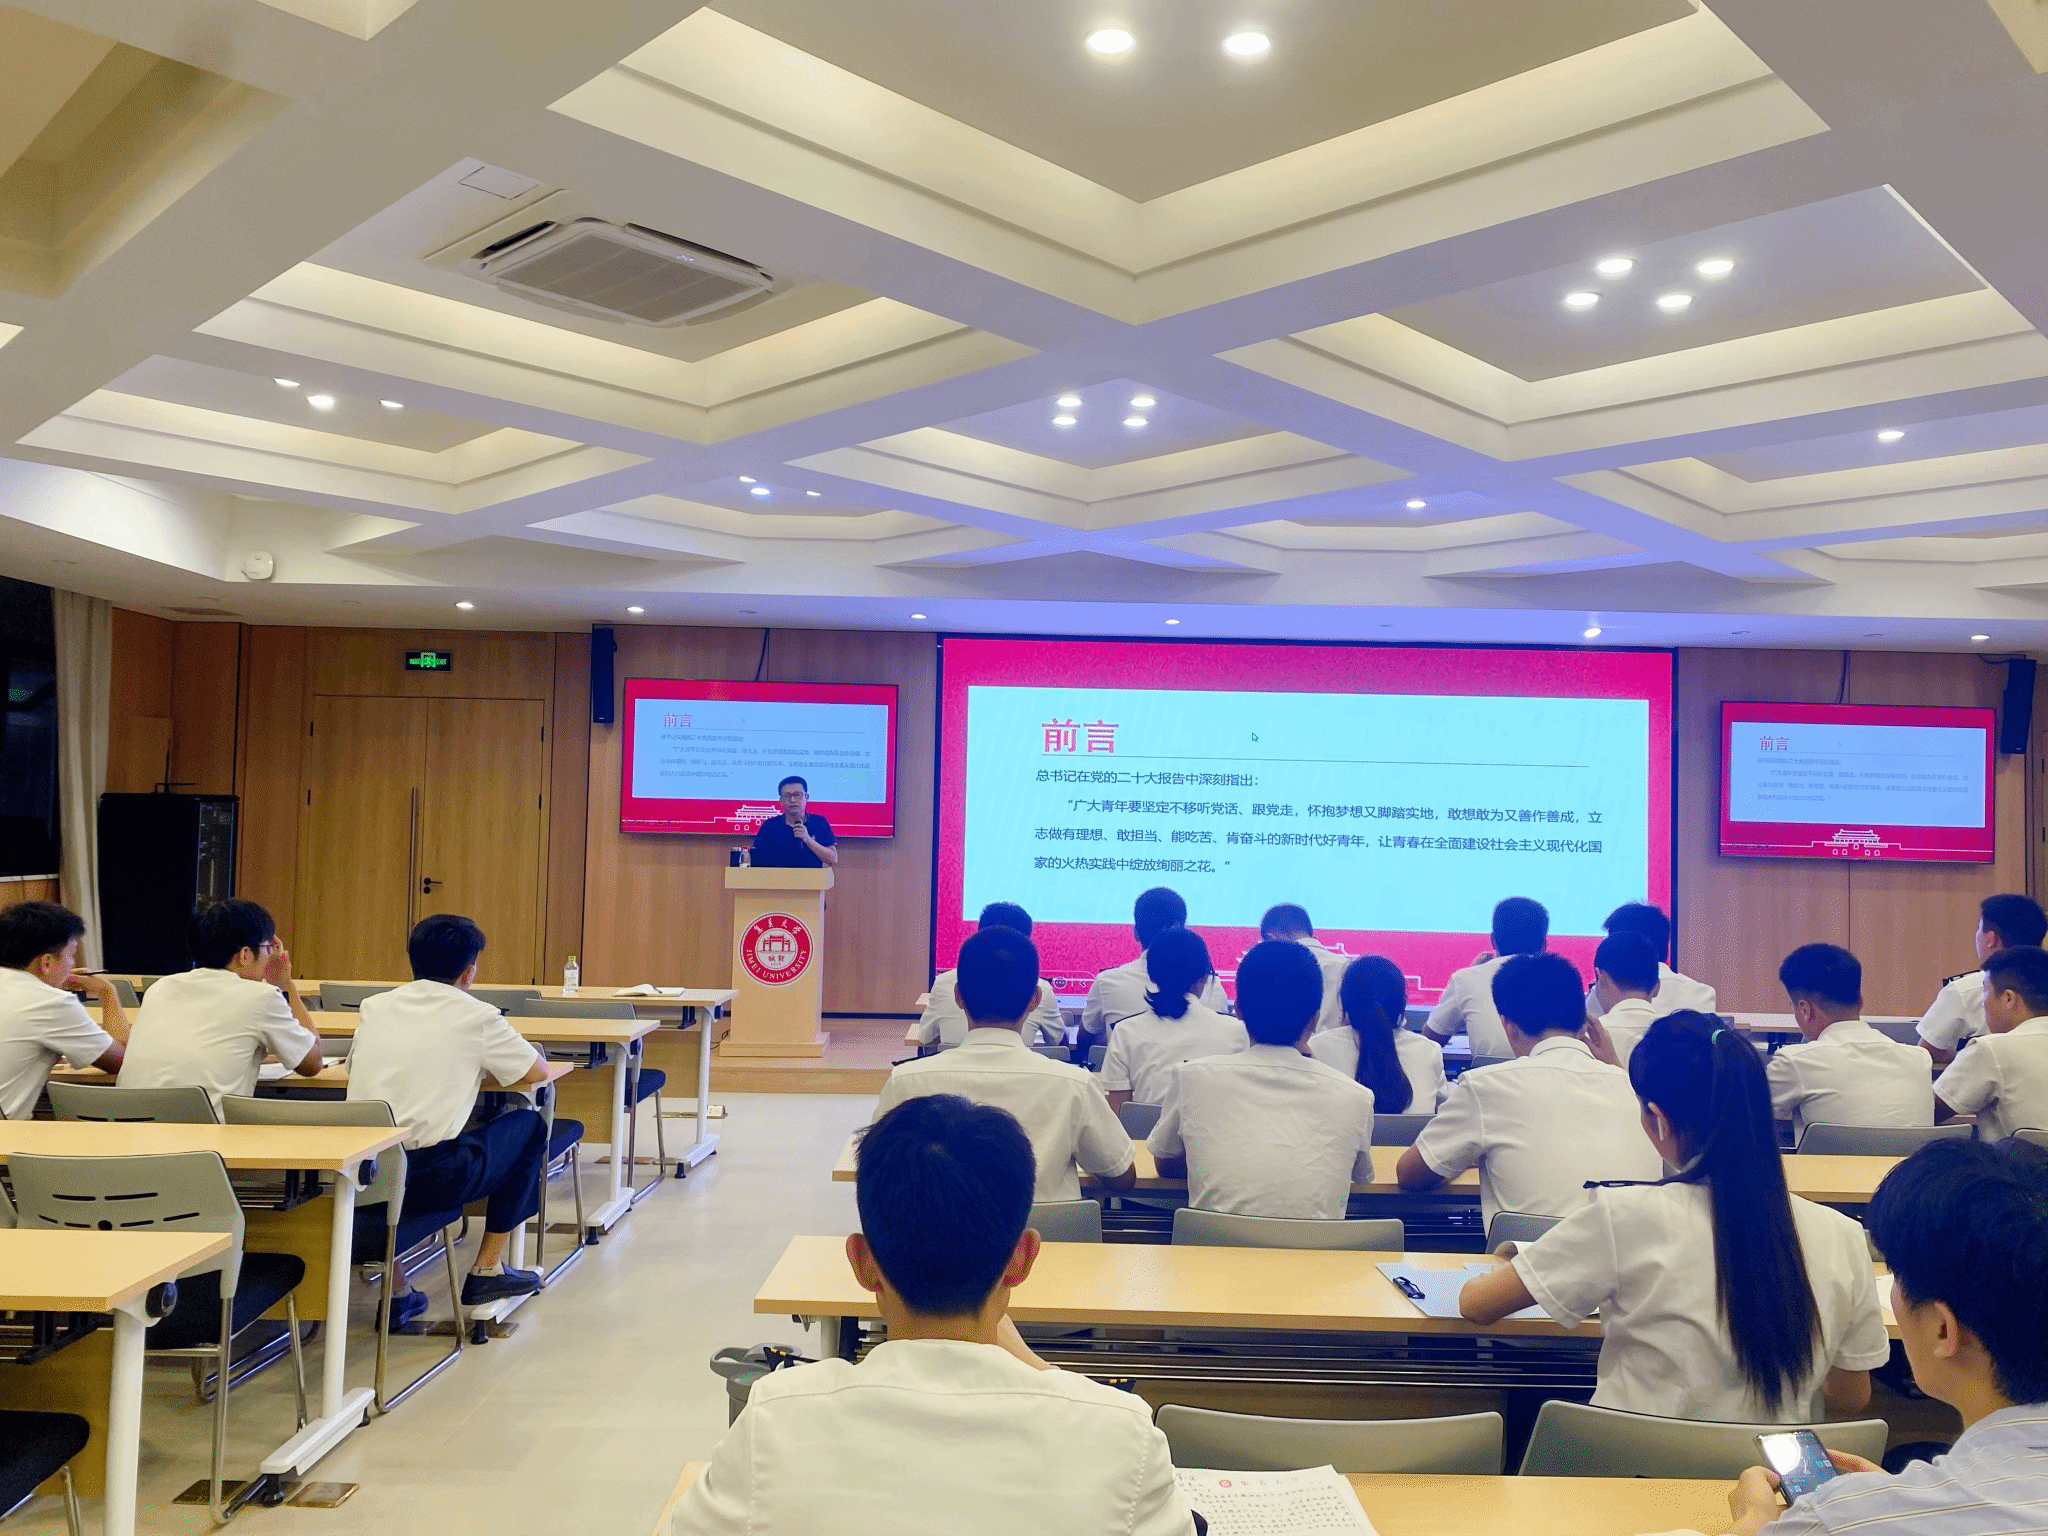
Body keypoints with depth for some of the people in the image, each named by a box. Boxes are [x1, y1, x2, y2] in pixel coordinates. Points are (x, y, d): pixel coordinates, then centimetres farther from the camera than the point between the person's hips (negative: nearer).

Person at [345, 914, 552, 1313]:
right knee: (529, 1125, 18)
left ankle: (395, 1291, 28)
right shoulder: (476, 1016, -2)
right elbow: (537, 1071, 8)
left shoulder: (374, 1007, 11)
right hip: (430, 1177, -5)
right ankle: (487, 1270, 22)